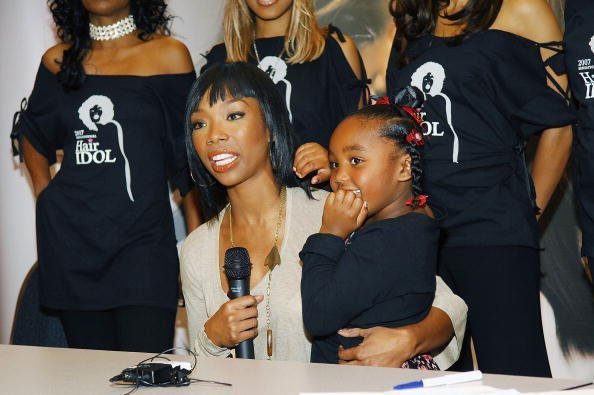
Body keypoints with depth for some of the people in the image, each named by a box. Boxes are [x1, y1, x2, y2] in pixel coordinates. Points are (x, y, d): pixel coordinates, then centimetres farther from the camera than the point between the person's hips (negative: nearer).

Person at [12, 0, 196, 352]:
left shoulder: (168, 55, 1)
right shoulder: (59, 60, 10)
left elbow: (189, 159, 4)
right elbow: (32, 133, 27)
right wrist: (45, 195, 14)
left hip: (142, 235, -3)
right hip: (69, 239, 3)